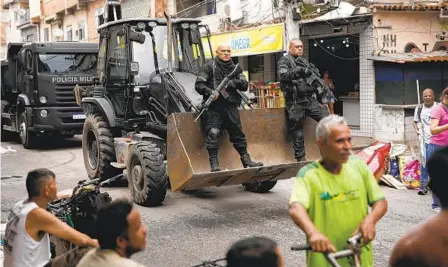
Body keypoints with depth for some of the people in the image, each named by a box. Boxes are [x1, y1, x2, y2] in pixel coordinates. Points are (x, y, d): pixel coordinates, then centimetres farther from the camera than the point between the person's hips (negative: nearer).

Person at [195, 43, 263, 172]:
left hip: (231, 106, 4)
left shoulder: (235, 68, 17)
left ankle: (246, 160, 15)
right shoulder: (210, 66, 3)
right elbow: (199, 85, -3)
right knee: (213, 133, -15)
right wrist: (210, 92, -20)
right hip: (214, 106, -4)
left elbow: (245, 85, 10)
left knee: (238, 132, 7)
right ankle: (214, 163, -11)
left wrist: (232, 82, -8)